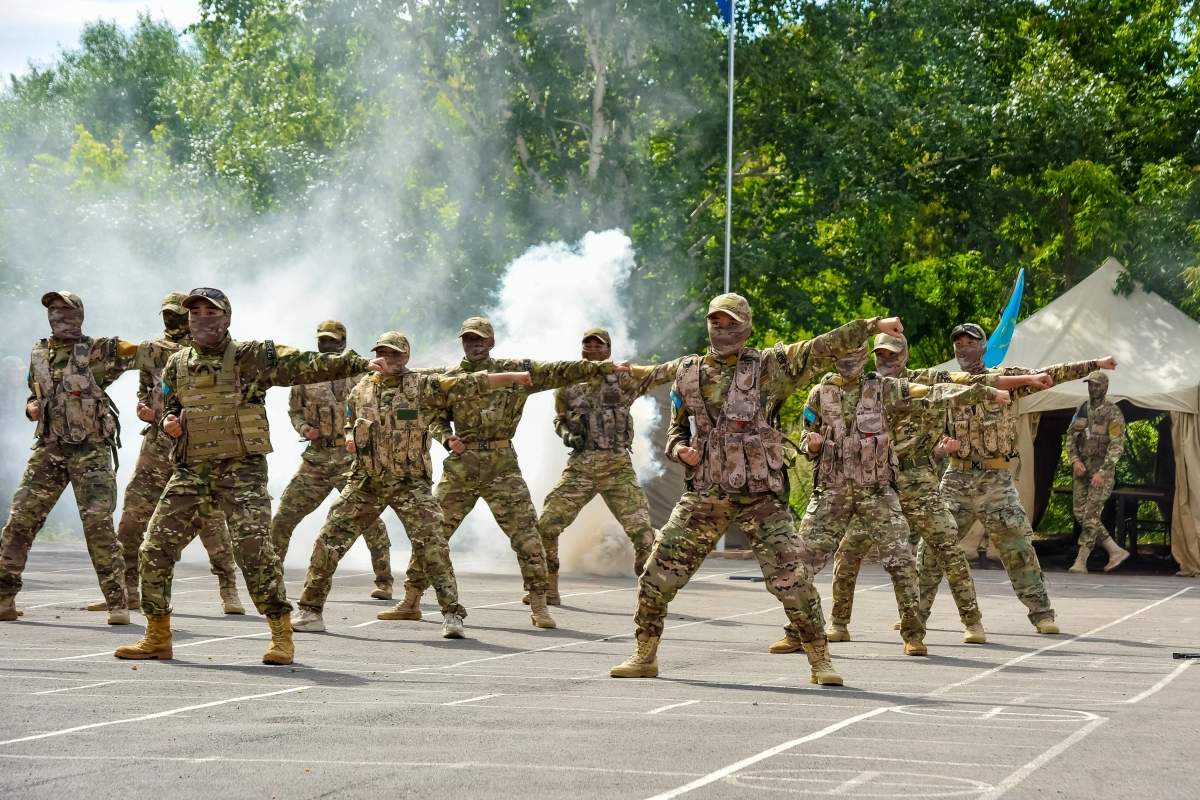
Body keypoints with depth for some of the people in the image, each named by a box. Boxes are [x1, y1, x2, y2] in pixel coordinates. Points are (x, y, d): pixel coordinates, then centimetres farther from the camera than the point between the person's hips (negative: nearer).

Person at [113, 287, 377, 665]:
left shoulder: (251, 357, -2)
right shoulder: (177, 365, 11)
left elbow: (307, 365, -9)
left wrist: (358, 363, -20)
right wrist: (169, 423, 0)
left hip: (241, 469, -5)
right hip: (191, 472, 5)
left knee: (254, 549, -16)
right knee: (156, 548, 1)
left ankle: (282, 637, -5)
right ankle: (157, 637, 14)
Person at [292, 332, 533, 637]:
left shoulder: (421, 386, -2)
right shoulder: (360, 392, 9)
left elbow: (468, 384, -7)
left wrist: (513, 376, -13)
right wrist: (351, 440, 0)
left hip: (410, 483, -3)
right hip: (366, 482, 3)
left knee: (431, 545, -13)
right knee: (329, 541, 0)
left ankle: (452, 614, -6)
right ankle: (310, 611, 11)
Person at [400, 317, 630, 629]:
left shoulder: (516, 371, 4)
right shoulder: (451, 378, 8)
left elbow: (561, 371, 1)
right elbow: (436, 418, 13)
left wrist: (606, 367, -6)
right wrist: (447, 438, -10)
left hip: (502, 466, -1)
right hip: (461, 467, 1)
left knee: (526, 533, -7)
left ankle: (539, 606, 1)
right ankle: (411, 602, 12)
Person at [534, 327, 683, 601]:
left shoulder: (624, 378, 1)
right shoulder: (568, 386, 8)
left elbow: (660, 373, -9)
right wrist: (566, 434, 1)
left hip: (617, 468, -2)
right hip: (579, 468, 2)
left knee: (642, 532, -11)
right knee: (546, 526, -2)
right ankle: (547, 590, 15)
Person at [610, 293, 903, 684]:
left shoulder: (769, 367, -1)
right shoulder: (689, 374, 9)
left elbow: (824, 348, -10)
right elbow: (676, 431, 19)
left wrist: (873, 325, -19)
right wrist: (681, 450, -4)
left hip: (760, 496, -3)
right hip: (704, 497, 3)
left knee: (791, 578, -10)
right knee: (658, 574, 2)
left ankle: (820, 661, 2)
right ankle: (644, 657, 17)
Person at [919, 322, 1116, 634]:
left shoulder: (1005, 378, 2)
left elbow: (1049, 375, -1)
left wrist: (1096, 364, -5)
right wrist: (945, 445, -10)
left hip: (995, 479, -2)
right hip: (957, 477, 2)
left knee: (1017, 546, -6)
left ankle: (1041, 612, 0)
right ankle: (916, 611, 10)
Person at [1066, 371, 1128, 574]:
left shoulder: (1113, 413, -8)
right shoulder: (1081, 410, 12)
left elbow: (1117, 446, -14)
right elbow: (1070, 437, 14)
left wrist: (1103, 472, -20)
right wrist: (1075, 460, -4)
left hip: (1102, 468, -7)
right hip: (1082, 468, 7)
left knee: (1091, 515, -9)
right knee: (1081, 514, 5)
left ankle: (1081, 561, -8)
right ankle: (1116, 551, 14)